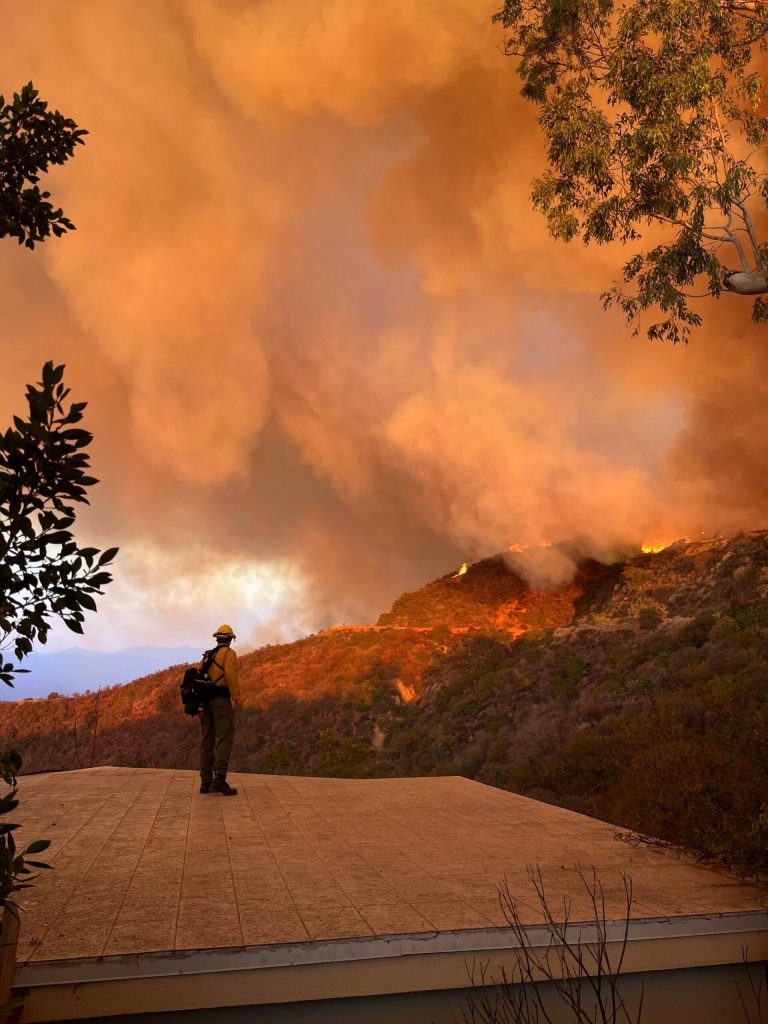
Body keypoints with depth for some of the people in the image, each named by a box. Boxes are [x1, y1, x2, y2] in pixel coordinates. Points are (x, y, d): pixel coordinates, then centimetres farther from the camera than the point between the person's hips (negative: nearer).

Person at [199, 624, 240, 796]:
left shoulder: (207, 656, 19)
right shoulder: (229, 653, -2)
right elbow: (231, 675, -17)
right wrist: (236, 696, -12)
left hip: (205, 701, 7)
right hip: (221, 699, -7)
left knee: (208, 740, 9)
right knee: (224, 738, -10)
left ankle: (206, 782, 8)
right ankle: (219, 780, -19)